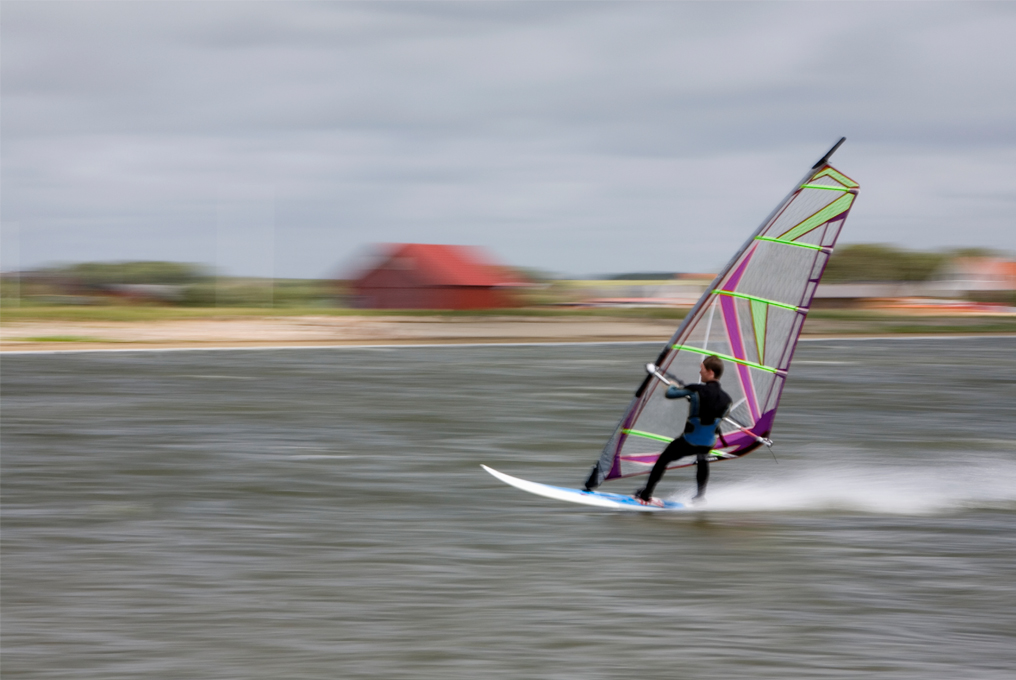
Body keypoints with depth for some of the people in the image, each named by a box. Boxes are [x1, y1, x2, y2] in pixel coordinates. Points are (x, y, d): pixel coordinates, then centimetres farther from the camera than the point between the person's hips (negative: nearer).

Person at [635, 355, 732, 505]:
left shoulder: (697, 390, -21)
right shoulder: (726, 398, -7)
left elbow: (669, 394, -12)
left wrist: (673, 387, 14)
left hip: (689, 441, -4)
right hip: (708, 444, 4)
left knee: (663, 460, 19)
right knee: (702, 460, 39)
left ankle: (645, 495, 25)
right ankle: (701, 495, 45)